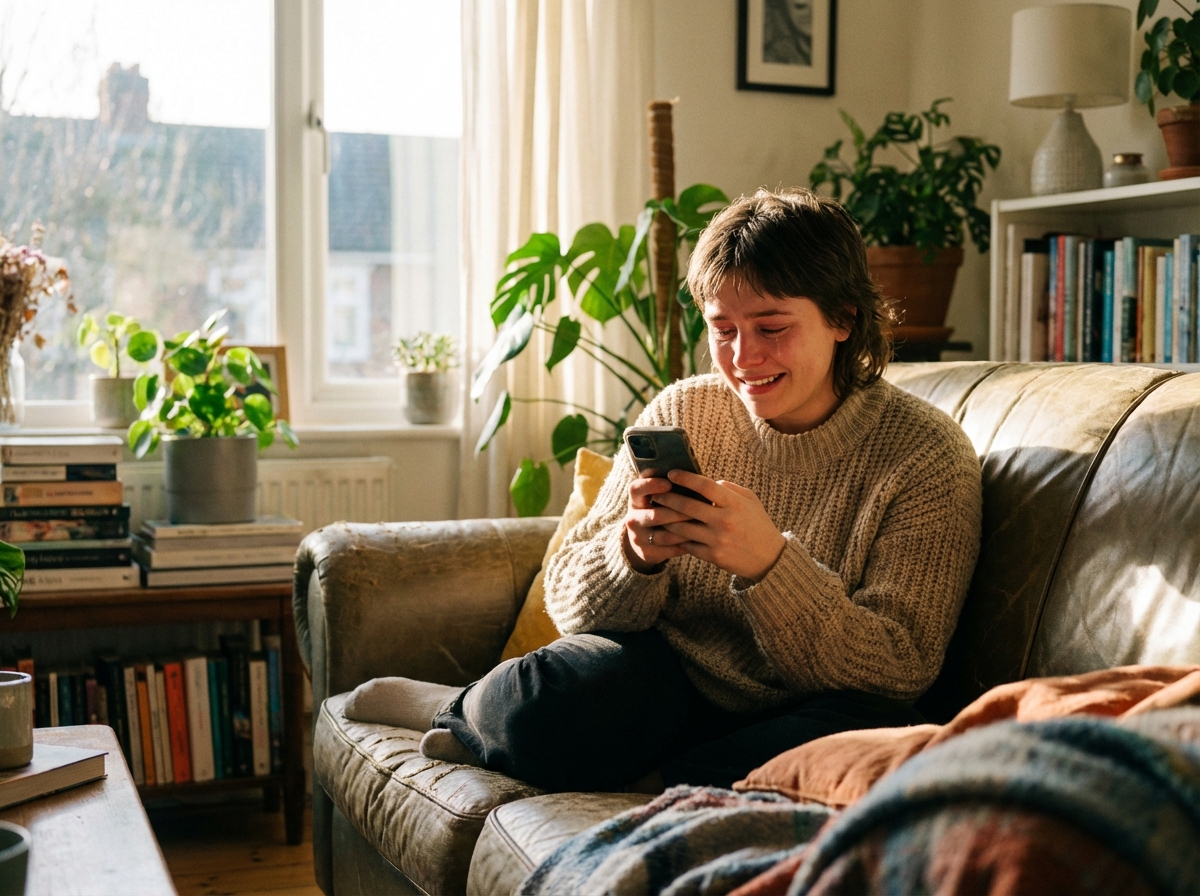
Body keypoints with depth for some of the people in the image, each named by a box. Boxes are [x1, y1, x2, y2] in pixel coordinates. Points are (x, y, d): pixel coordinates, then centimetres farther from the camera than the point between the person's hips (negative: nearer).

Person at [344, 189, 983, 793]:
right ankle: (466, 709, 7)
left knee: (867, 733, -37)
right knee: (549, 704, -33)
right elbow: (568, 601, 0)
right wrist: (635, 552, -24)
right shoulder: (679, 415, 0)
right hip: (672, 681, 1)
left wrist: (768, 562, -32)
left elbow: (901, 669, -16)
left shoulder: (928, 458, -9)